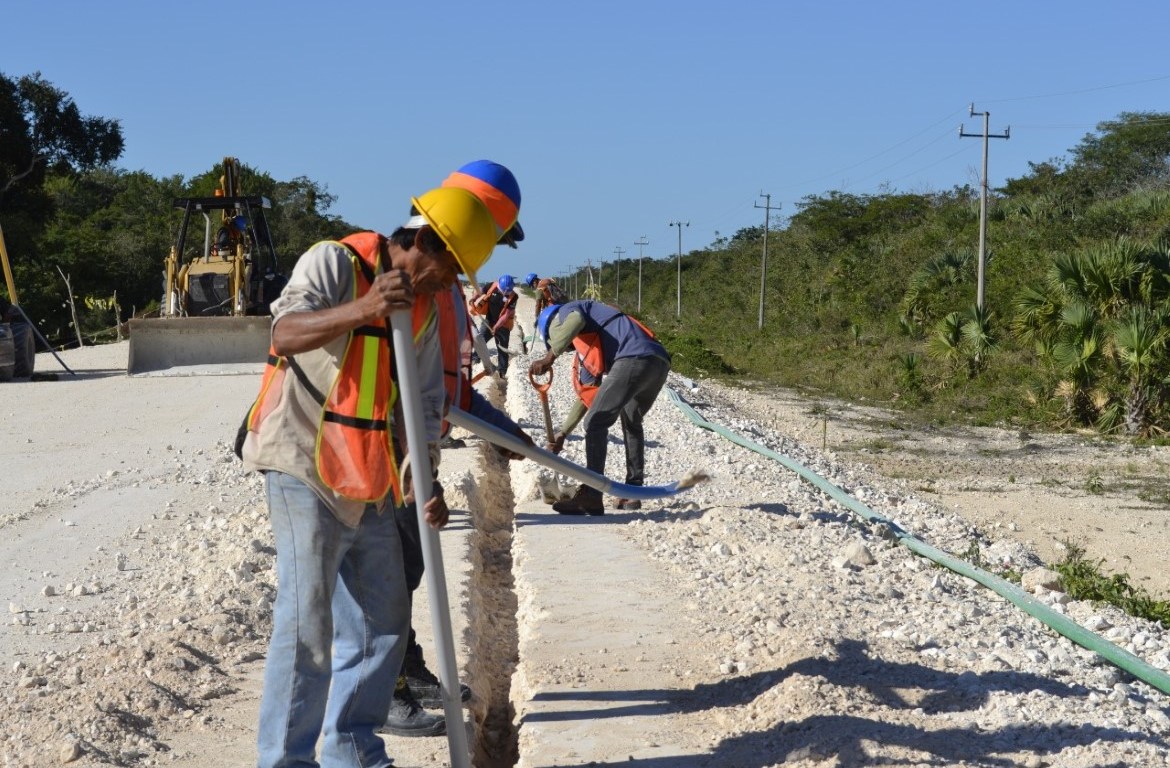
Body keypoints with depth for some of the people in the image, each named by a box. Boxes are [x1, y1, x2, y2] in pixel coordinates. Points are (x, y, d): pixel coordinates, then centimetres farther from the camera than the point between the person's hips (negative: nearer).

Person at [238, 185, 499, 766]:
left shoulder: (424, 308, 10)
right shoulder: (334, 263, -12)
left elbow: (423, 405, 9)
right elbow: (285, 333, -29)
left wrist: (423, 481, -5)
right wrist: (361, 310, -45)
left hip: (369, 485, 8)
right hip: (305, 470, -8)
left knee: (384, 621, 12)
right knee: (307, 624, -10)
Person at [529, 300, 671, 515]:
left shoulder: (565, 311, 15)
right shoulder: (585, 349, 37)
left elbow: (576, 320, -13)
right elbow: (587, 395, 41)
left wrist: (549, 358, -17)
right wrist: (562, 433, 45)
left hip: (634, 358, -9)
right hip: (660, 362, 10)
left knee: (596, 423, -4)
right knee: (631, 423, 28)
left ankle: (591, 497, -7)